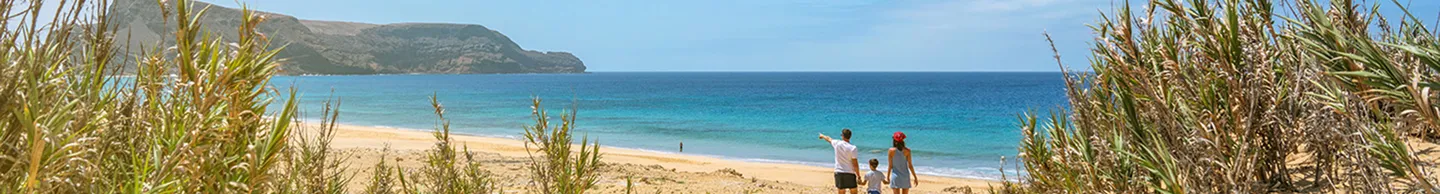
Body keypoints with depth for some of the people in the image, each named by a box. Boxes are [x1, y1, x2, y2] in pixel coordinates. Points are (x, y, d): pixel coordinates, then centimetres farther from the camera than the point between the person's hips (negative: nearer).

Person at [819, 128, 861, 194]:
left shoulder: (837, 143, -3)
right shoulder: (852, 148, -13)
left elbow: (829, 139, 20)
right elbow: (855, 163, -11)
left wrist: (822, 136, 42)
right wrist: (858, 176, -3)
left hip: (839, 172, 3)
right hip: (850, 173, -3)